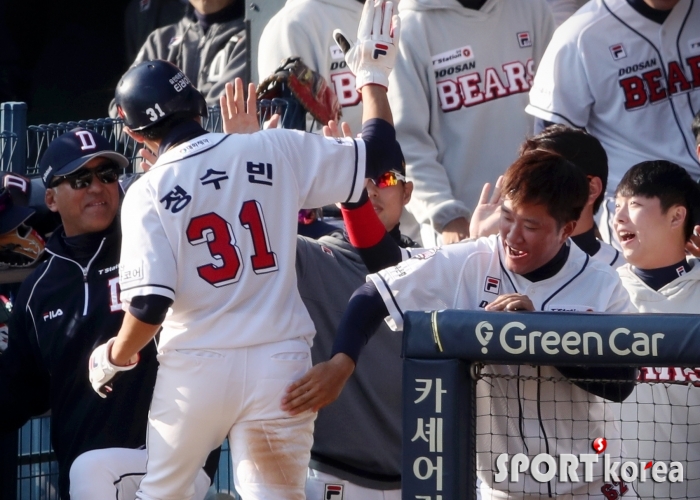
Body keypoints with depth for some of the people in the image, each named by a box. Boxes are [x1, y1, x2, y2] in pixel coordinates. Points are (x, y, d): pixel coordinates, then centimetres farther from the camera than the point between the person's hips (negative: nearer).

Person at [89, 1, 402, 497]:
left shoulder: (148, 192, -6)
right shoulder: (276, 151, -2)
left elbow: (150, 303, -13)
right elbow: (378, 153, 4)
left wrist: (113, 357, 6)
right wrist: (372, 74, 18)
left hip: (194, 369, -1)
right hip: (279, 361, 1)